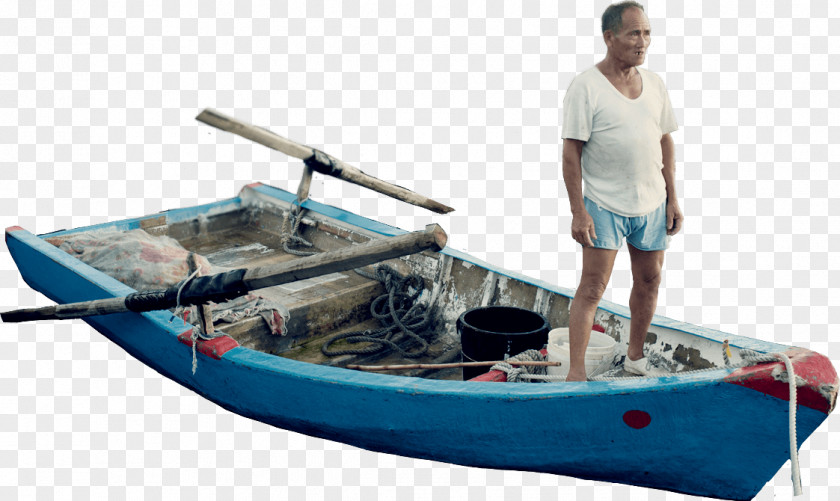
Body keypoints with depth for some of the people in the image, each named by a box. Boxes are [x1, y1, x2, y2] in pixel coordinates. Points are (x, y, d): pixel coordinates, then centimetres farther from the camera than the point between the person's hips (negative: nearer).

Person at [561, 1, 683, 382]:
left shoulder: (653, 84, 7)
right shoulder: (585, 87, -11)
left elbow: (665, 142, 14)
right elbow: (571, 153, -13)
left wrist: (673, 199, 9)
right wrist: (578, 212, -17)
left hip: (652, 204, 6)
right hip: (604, 205, -6)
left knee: (649, 281, 14)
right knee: (592, 287, -7)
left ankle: (635, 357, 32)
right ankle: (575, 373, -2)